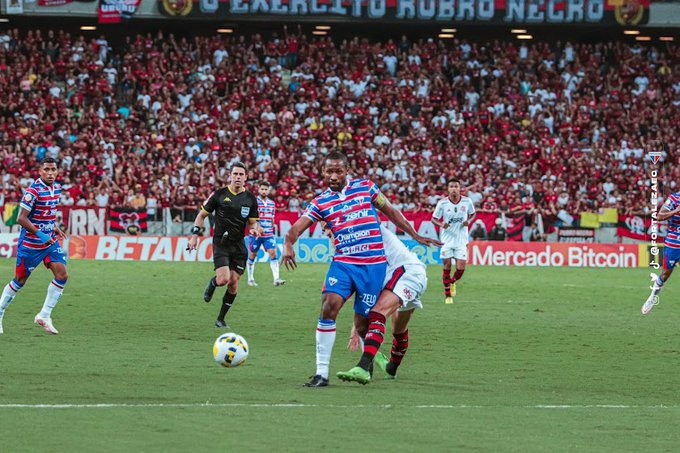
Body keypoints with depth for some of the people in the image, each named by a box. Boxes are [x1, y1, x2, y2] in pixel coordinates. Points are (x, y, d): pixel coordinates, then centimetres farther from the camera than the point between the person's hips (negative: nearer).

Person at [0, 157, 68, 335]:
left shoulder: (57, 188, 5)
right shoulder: (33, 191, -20)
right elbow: (21, 218, -22)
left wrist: (54, 227, 9)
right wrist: (40, 235, -25)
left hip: (50, 241, 7)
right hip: (30, 243, -7)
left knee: (62, 275, -8)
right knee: (19, 281, 4)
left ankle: (44, 316, 2)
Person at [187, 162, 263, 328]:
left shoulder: (250, 199, 3)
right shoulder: (219, 195, -4)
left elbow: (252, 222, 11)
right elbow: (202, 215, 4)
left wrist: (254, 229, -12)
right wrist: (194, 236, -3)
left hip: (239, 245, 3)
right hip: (221, 243, -3)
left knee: (233, 283, 1)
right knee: (223, 279, -18)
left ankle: (221, 319, 15)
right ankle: (212, 284, 20)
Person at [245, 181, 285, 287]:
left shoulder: (271, 203, 10)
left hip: (269, 234, 4)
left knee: (273, 253, -11)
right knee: (252, 256, 8)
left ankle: (276, 279, -18)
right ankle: (250, 279, 22)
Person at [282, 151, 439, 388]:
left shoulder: (365, 187, 6)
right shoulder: (320, 202, 6)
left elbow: (391, 212, 15)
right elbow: (297, 228, -5)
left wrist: (415, 235, 14)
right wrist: (288, 245, -26)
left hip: (374, 264, 0)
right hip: (343, 263, 0)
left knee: (362, 322, 0)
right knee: (329, 306, -22)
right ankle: (321, 373, -17)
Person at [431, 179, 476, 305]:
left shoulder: (467, 201, -4)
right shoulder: (442, 203, -7)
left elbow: (473, 214, 14)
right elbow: (434, 219, 1)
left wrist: (469, 221, -8)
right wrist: (441, 224, -20)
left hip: (461, 240, 1)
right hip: (447, 240, -1)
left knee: (460, 268, -7)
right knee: (447, 267, 0)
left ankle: (452, 282, 27)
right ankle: (448, 295, 14)